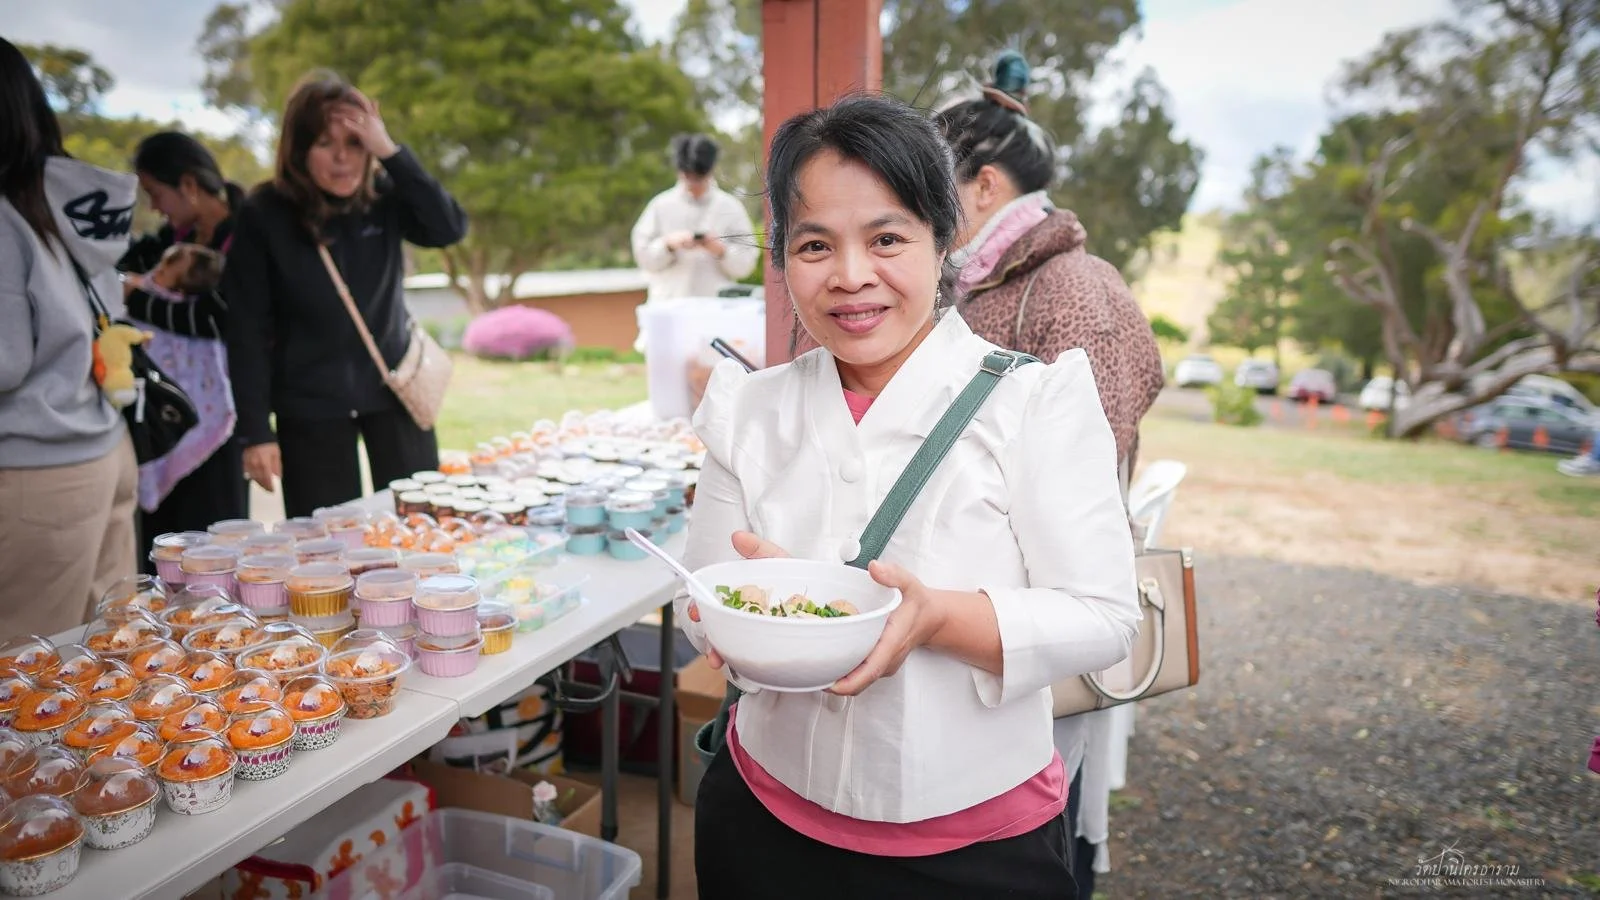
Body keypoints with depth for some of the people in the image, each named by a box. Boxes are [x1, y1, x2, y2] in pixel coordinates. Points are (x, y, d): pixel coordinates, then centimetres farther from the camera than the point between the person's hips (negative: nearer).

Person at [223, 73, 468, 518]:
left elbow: (450, 228, -18)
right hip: (310, 405, -2)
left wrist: (390, 152, -24)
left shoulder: (384, 195, -2)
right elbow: (248, 330, -7)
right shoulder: (263, 215, -9)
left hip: (394, 389, 2)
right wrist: (256, 432, -10)